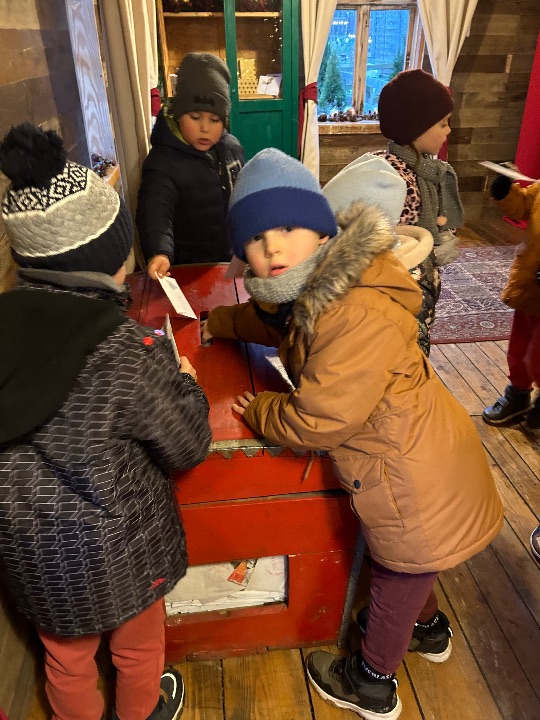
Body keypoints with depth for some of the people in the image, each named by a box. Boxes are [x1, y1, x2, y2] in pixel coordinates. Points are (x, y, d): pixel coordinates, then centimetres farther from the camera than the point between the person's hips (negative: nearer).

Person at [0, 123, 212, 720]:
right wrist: (184, 384, 0)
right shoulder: (128, 349, -30)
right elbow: (187, 448, -17)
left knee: (64, 653, 30)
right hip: (113, 549, -3)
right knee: (136, 646, 28)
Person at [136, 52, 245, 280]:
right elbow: (154, 213, -38)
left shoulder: (232, 147, -3)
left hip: (234, 259, 6)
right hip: (191, 270, -5)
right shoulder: (163, 162, -23)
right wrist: (159, 253, -56)